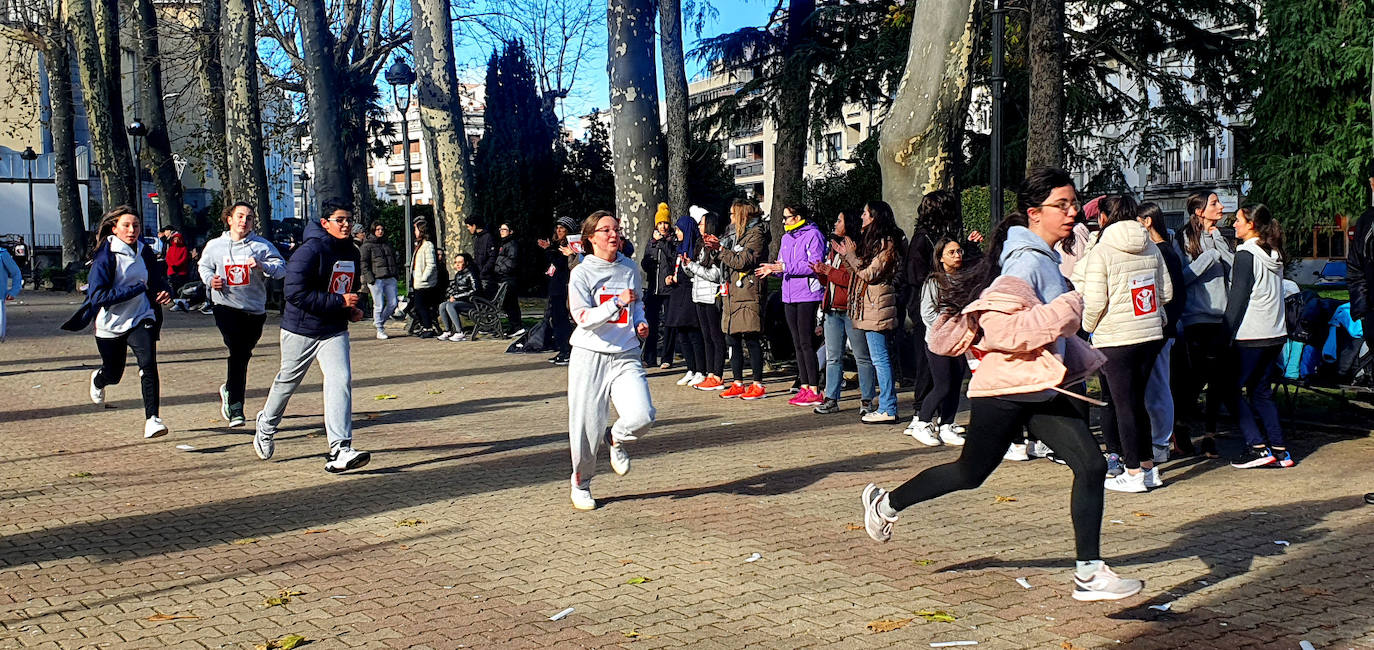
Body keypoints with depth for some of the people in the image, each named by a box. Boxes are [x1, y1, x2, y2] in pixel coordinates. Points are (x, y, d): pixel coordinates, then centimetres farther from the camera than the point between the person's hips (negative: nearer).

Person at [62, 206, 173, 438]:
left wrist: (166, 291, -8)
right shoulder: (105, 256, -15)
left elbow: (158, 278, 16)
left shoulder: (145, 252, 1)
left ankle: (152, 418, -19)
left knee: (148, 364, -21)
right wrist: (138, 289, -26)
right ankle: (98, 380, 54)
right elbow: (98, 296, -22)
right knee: (113, 374, 16)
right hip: (111, 323, -2)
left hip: (140, 318, 2)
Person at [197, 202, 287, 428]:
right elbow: (203, 265, 22)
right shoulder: (215, 246, 6)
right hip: (226, 307, -1)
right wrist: (210, 280, 2)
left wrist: (262, 266, -25)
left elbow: (281, 268, -7)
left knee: (242, 356, 15)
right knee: (238, 351, -18)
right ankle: (235, 407, -13)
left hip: (255, 310, 2)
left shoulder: (262, 246, 0)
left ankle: (229, 390, 43)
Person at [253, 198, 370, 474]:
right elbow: (296, 292, -26)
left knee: (341, 380, -15)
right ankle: (266, 427, 43)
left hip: (334, 331, 5)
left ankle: (340, 450, -20)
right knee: (287, 382, 13)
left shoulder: (352, 252, 7)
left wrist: (353, 309, 3)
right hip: (300, 329, -5)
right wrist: (339, 302, -24)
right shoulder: (310, 250, -18)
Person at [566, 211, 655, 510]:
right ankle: (581, 484, 23)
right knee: (587, 426, 0)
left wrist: (641, 321, 9)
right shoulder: (581, 274, -6)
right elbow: (583, 318, -15)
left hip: (625, 356, 3)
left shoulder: (630, 268, 9)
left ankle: (616, 439, 18)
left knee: (642, 415, -17)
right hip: (590, 356, -3)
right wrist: (617, 303, -24)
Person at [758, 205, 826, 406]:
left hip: (808, 296, -8)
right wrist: (773, 268, -1)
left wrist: (785, 267, -19)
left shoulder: (813, 235, -8)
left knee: (807, 342, -8)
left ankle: (814, 391, -5)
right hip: (789, 297, 8)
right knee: (798, 343, 10)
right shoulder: (787, 238, 17)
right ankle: (804, 387, 16)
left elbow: (815, 265, -18)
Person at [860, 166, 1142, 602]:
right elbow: (1001, 327, -29)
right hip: (1005, 389, -9)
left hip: (1040, 388, 9)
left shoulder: (1044, 258, 13)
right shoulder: (1027, 261, -18)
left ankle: (1089, 573, -3)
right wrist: (1066, 309, -23)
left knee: (1091, 466, -6)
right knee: (970, 473, 8)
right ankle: (886, 502, 31)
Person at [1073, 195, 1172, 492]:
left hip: (1115, 338, -6)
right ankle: (1148, 467, 20)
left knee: (1123, 404, 1)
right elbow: (1166, 293, 10)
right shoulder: (1151, 248, 8)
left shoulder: (1101, 251, -11)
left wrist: (1089, 327, 3)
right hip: (1151, 334, 6)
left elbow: (1094, 301, -14)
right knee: (1136, 401, 16)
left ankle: (1134, 473, 5)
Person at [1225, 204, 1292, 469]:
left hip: (1250, 336, -8)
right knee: (1262, 392, 14)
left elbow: (1237, 298, -14)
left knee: (1235, 391, 1)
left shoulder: (1246, 254, -11)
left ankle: (1257, 447, -5)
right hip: (1275, 334, 8)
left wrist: (1226, 333, -10)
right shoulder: (1275, 254, 13)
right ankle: (1280, 449, 9)